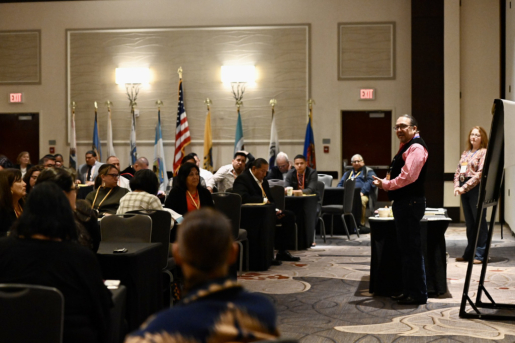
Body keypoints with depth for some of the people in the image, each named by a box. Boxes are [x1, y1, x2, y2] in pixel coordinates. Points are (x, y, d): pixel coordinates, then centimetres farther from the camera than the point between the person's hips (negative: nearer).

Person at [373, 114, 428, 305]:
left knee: (412, 249, -7)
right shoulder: (406, 147, 20)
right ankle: (410, 291, 24)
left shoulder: (416, 147, -13)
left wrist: (386, 184, -13)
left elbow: (408, 176, -24)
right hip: (403, 202, 11)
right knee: (405, 248, 15)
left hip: (410, 203, -11)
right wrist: (386, 183, 8)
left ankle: (418, 294, -1)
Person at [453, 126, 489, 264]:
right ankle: (469, 254, 17)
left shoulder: (484, 153, -4)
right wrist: (456, 186, -2)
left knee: (479, 222, -5)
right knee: (469, 223, 11)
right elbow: (458, 171, 15)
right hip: (464, 190, 7)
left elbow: (480, 173, -14)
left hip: (477, 189, -7)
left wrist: (464, 187, -17)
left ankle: (480, 254, -1)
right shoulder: (465, 153, 17)